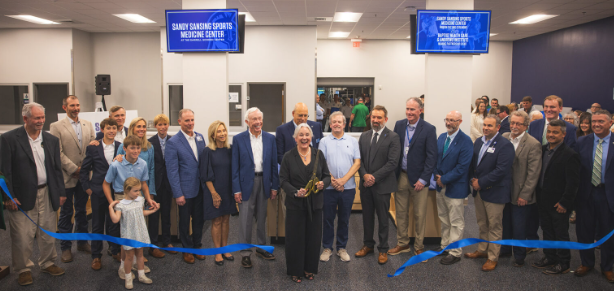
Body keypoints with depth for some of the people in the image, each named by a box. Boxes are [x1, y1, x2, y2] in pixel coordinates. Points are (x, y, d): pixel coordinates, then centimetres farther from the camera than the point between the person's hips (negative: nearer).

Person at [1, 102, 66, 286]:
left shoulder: (51, 140, 8)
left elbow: (57, 168, 11)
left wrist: (61, 192, 9)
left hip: (47, 195, 4)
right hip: (22, 196, -4)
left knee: (47, 234, 13)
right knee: (22, 237, 4)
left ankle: (47, 264, 31)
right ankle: (23, 269, 22)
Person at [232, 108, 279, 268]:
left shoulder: (270, 138, 4)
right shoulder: (238, 139, -4)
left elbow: (274, 164, 6)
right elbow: (235, 166, -4)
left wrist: (274, 186, 3)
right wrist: (236, 189, -8)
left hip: (264, 182, 3)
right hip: (246, 183, -3)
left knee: (262, 218, 15)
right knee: (245, 220, 2)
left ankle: (261, 247, 30)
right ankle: (245, 253, 14)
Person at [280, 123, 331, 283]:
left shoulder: (318, 154, 4)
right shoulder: (288, 157, -2)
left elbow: (327, 175, 8)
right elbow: (283, 180, -4)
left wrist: (323, 183, -14)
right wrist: (295, 192, -20)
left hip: (315, 203, 2)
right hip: (295, 204, -2)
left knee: (313, 237, 8)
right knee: (295, 237, 5)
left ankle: (310, 268, 26)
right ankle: (295, 270, 21)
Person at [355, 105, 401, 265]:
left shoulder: (392, 137, -7)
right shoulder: (364, 136, 9)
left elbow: (392, 162, -14)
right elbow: (359, 159, 7)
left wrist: (374, 177, -17)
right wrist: (365, 175, -11)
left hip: (382, 185, -4)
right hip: (365, 185, 5)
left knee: (383, 219, 7)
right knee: (367, 216, 15)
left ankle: (383, 250, 21)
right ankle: (368, 245, 31)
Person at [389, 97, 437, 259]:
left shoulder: (429, 129, -8)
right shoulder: (399, 125, 3)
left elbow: (432, 157, -9)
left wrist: (423, 179, -12)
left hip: (418, 179, -3)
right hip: (401, 177, 4)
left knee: (419, 215, 7)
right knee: (401, 213, 13)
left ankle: (419, 247, 23)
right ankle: (402, 244, 28)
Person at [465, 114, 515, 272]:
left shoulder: (505, 145, -14)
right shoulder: (478, 142, 9)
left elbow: (501, 170, -21)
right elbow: (472, 163, 13)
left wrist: (481, 182, -18)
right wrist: (472, 179, -4)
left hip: (494, 192, -7)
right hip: (479, 190, 7)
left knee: (494, 226, 4)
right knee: (482, 224, 20)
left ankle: (493, 257, 15)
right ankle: (482, 250, 35)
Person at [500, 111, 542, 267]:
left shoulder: (533, 144, -13)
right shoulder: (504, 138, 2)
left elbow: (533, 173, -13)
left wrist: (524, 195, -14)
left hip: (520, 195, -4)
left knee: (519, 228, 8)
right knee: (505, 223, 18)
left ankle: (519, 256, 26)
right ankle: (505, 249, 37)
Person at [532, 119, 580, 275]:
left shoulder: (570, 155, -16)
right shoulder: (543, 150, 5)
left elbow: (573, 182, -16)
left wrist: (564, 202, -17)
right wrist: (539, 196, 7)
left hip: (558, 203, -6)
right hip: (544, 201, 7)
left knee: (561, 233, 7)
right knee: (547, 230, 18)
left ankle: (563, 263, 21)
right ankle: (549, 257, 33)